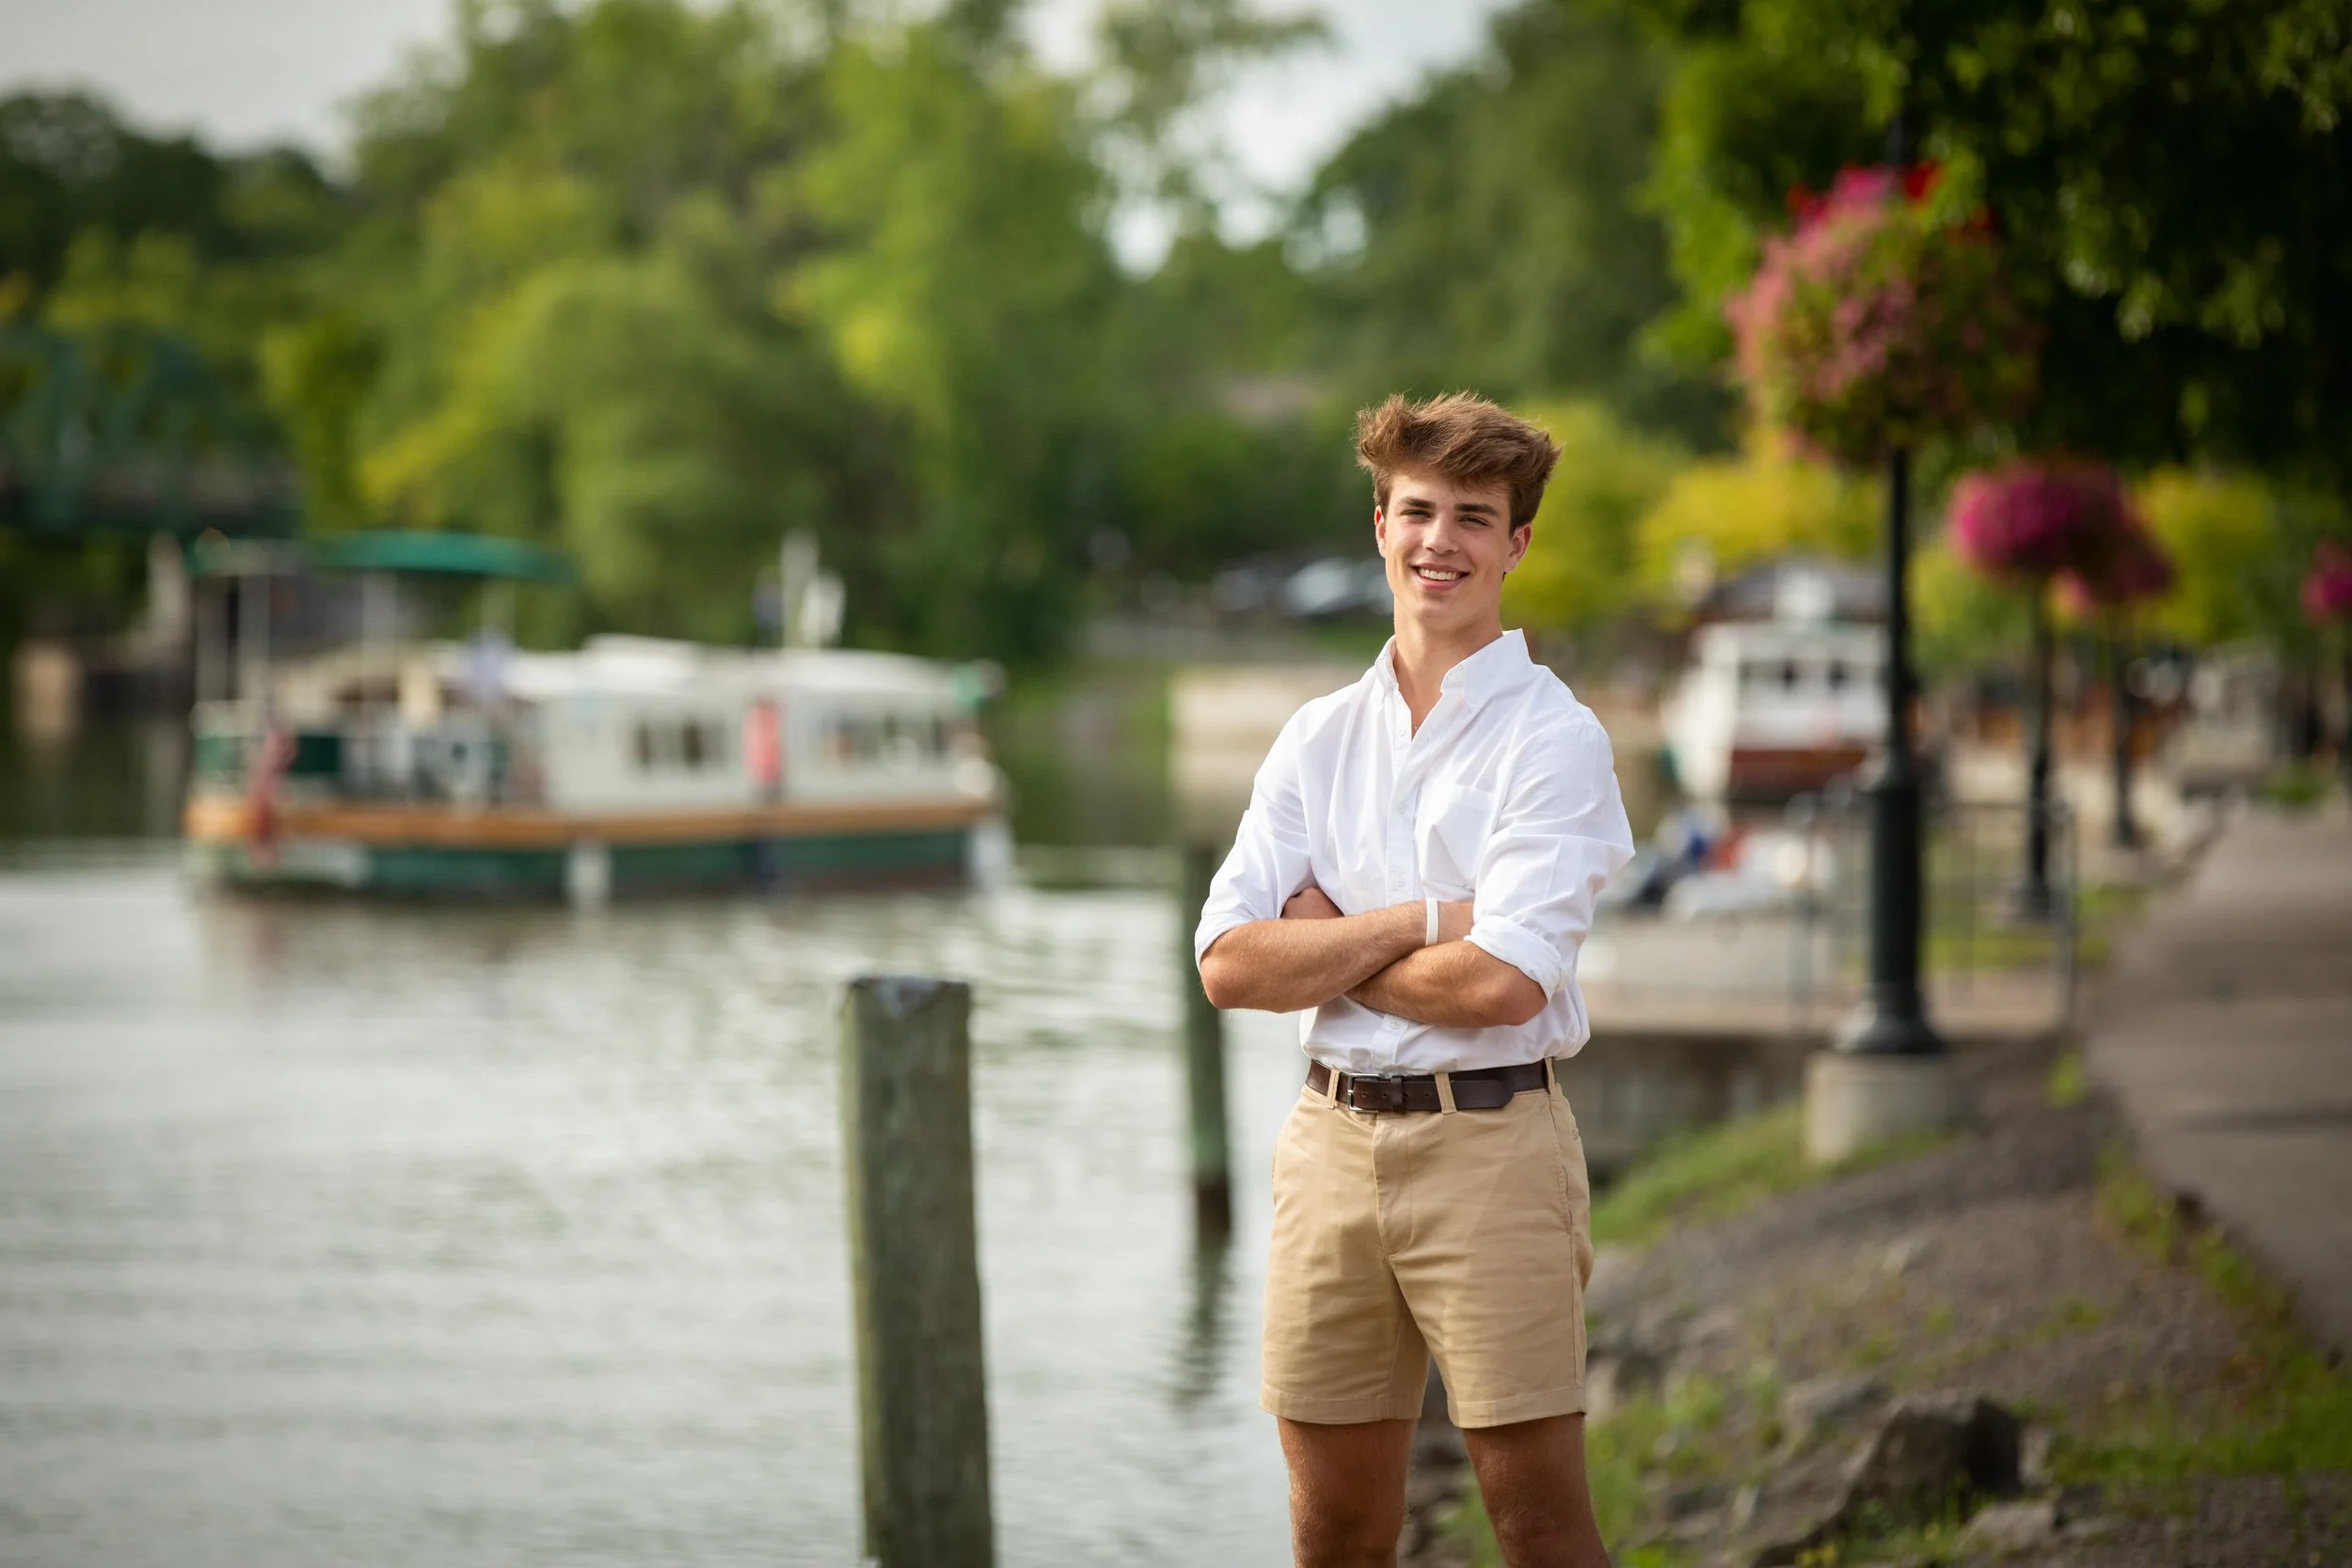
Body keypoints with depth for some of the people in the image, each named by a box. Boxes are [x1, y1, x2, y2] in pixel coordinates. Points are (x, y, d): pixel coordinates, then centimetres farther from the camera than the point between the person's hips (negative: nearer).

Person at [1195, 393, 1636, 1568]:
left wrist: (1327, 946, -1)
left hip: (1487, 1141, -5)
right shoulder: (1319, 736, 11)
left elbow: (1502, 984, -15)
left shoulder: (1553, 740, -4)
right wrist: (1417, 922, -9)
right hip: (1333, 1134, 5)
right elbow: (1228, 964, 1)